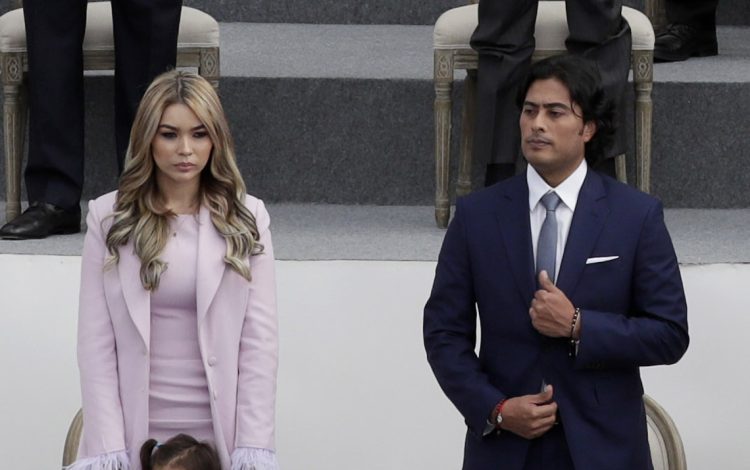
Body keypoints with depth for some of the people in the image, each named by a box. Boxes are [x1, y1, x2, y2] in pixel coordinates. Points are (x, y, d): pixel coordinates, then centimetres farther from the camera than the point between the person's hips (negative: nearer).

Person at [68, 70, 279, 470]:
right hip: (136, 431, 0)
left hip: (220, 433, 0)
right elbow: (96, 343, -1)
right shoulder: (109, 219, 3)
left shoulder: (246, 219, 4)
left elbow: (260, 340, 0)